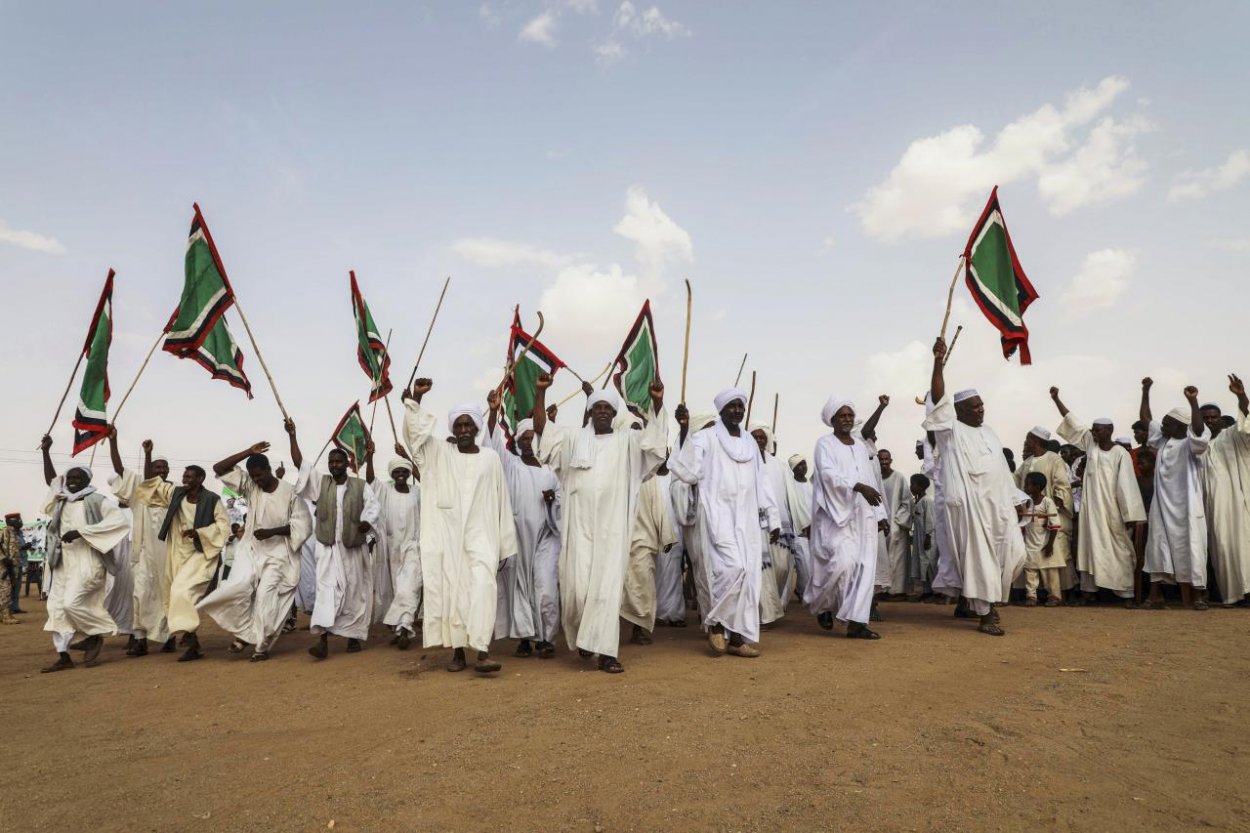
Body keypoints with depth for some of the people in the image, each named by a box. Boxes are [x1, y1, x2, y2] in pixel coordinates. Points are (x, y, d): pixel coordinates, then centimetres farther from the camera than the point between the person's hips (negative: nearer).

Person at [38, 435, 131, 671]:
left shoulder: (97, 500, -6)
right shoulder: (63, 499, 14)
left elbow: (119, 521, -17)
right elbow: (50, 480, 30)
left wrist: (81, 532, -19)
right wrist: (46, 451, 22)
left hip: (87, 560, -7)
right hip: (63, 561, 7)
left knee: (72, 603, -17)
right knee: (56, 606, 3)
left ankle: (96, 635, 8)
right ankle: (63, 657, 9)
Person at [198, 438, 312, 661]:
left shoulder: (289, 492, -11)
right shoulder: (250, 486, 1)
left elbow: (303, 524, -10)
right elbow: (219, 469, -3)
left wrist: (272, 532, -19)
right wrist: (248, 452, -12)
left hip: (277, 554, -4)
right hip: (250, 549, 4)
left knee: (266, 596, -11)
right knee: (237, 587, -15)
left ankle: (262, 646, 0)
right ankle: (243, 633, 6)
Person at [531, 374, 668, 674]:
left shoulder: (626, 441, 7)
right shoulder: (574, 438, 10)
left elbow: (653, 435, -5)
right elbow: (541, 428, 7)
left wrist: (657, 401, -20)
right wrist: (541, 392, -4)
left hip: (611, 525, -1)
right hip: (579, 524, 1)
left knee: (607, 586, -3)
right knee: (577, 585, -3)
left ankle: (605, 651, 0)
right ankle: (581, 636, 24)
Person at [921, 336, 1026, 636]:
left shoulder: (988, 432, 17)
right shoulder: (952, 430, -2)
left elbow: (1001, 469, 21)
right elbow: (939, 398, -17)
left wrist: (1012, 502, 16)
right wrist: (938, 361, -26)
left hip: (998, 504, 7)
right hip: (971, 505, -6)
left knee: (1013, 553, 3)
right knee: (979, 557, -4)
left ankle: (988, 598, 24)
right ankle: (984, 614, 4)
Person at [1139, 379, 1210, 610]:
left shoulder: (1190, 444, -7)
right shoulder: (1162, 440, 11)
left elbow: (1199, 430, -28)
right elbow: (1146, 418, 17)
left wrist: (1193, 402, -39)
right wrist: (1145, 391, 11)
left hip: (1185, 507, -6)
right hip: (1162, 506, 6)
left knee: (1189, 549, -2)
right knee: (1158, 549, 4)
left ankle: (1195, 595, 6)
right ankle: (1156, 595, 5)